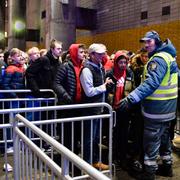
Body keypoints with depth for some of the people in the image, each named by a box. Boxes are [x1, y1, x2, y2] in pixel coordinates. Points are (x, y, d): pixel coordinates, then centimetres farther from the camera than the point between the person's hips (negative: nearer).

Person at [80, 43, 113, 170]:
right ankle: (87, 164, 21)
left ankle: (95, 161, 35)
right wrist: (104, 86, -11)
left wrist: (106, 83, 6)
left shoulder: (100, 67, 10)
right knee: (89, 138, 5)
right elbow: (89, 92, -21)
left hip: (99, 108, 9)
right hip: (90, 109, -9)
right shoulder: (87, 70, -18)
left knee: (96, 137, 20)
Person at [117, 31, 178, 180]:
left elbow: (151, 83, -32)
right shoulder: (168, 55, 13)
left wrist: (131, 98, -37)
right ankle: (167, 166, 34)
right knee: (164, 136, 20)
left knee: (151, 139, 0)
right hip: (166, 106, 10)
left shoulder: (159, 59, -20)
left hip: (157, 107, -10)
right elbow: (170, 78, 20)